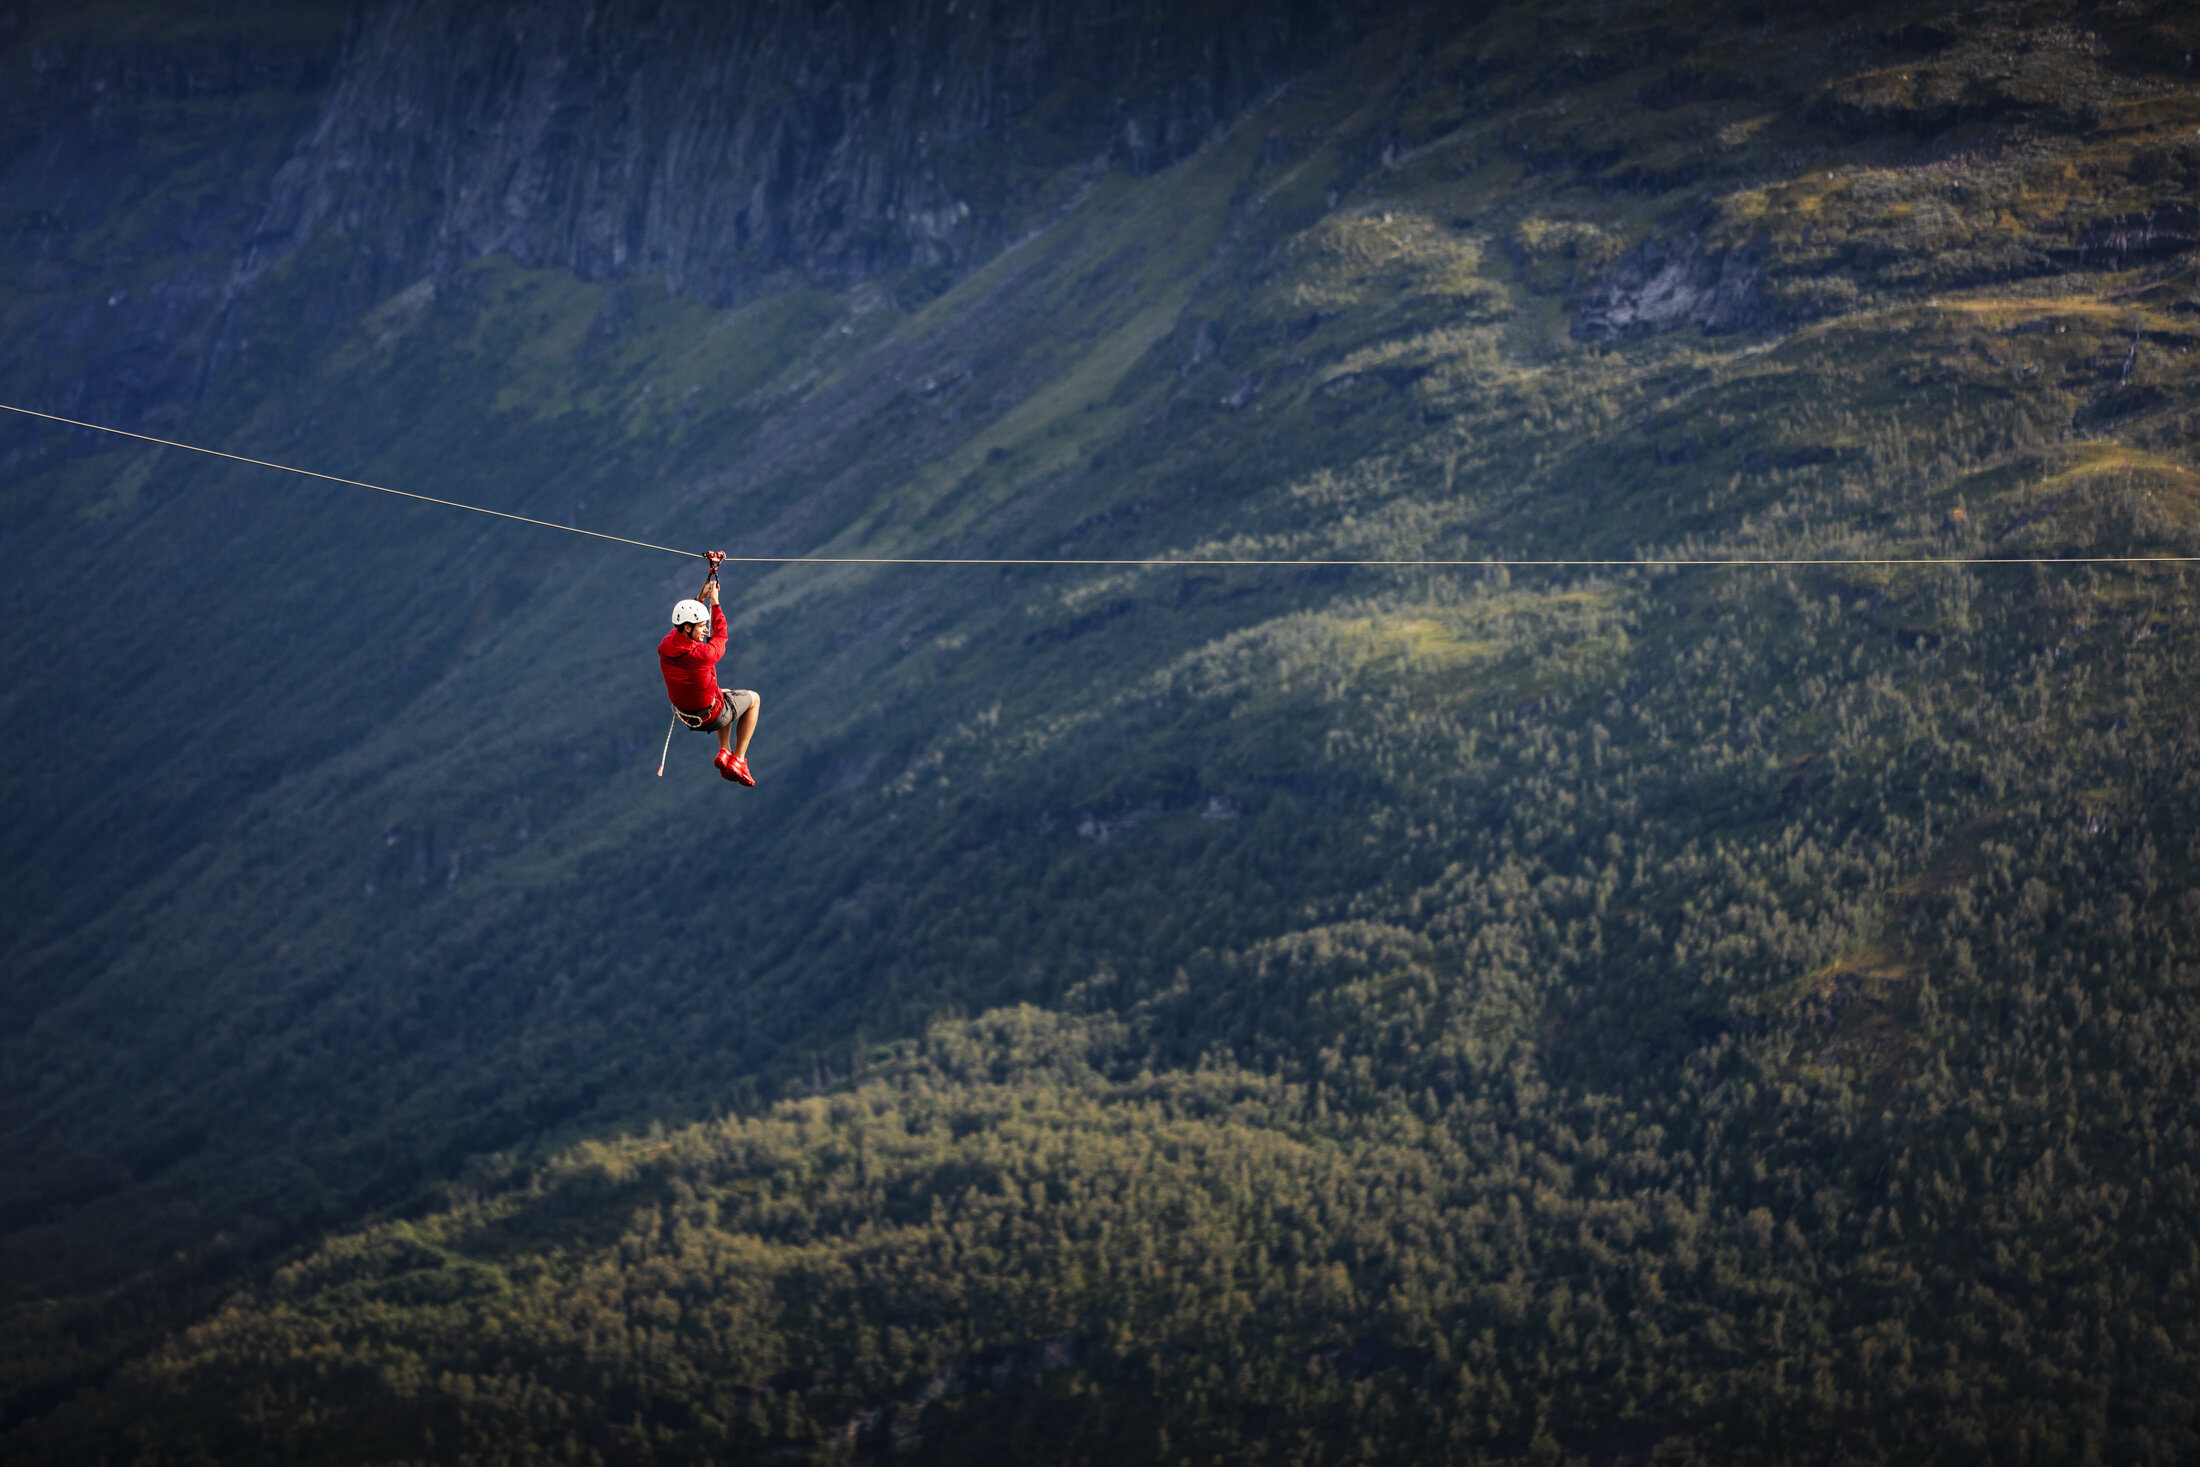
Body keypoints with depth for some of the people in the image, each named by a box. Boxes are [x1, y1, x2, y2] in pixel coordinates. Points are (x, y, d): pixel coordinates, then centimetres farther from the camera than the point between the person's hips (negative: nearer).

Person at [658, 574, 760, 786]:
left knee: (725, 694, 37)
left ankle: (724, 752, 32)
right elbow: (720, 635, -14)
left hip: (685, 715, 6)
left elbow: (683, 621, 5)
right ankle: (738, 759, 21)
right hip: (712, 717, -6)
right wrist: (714, 603, -4)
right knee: (753, 698, 24)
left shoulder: (665, 647, -17)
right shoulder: (703, 654, -36)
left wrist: (701, 598, 8)